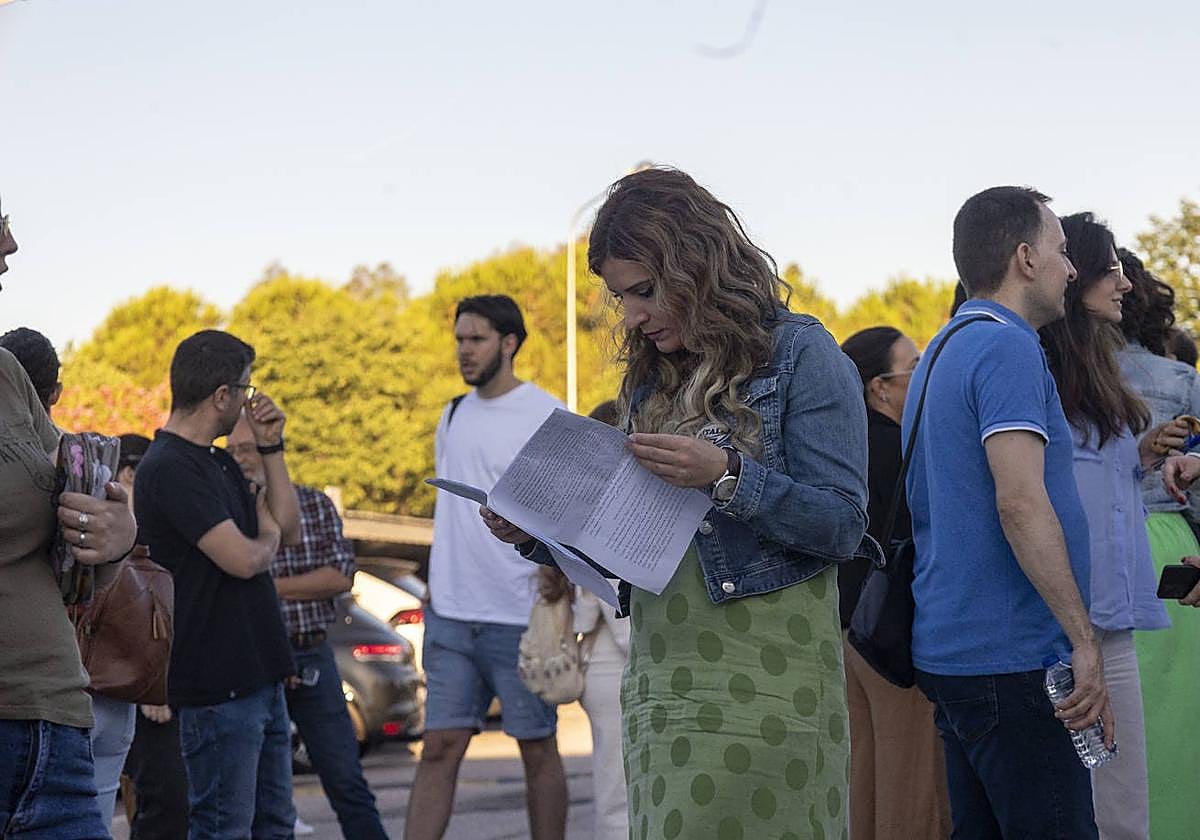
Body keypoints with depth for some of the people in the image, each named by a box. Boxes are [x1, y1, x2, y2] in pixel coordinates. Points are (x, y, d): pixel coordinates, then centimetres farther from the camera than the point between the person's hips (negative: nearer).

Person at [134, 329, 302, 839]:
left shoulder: (217, 462, 15)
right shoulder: (169, 468, -16)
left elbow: (288, 529, 16)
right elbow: (243, 559, -22)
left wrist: (271, 447, 8)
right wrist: (268, 537, 1)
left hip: (258, 675, 10)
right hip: (217, 684, -10)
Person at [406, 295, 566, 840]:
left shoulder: (546, 418, -6)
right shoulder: (454, 416, 13)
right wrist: (436, 587, 16)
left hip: (520, 618, -5)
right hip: (450, 614, 6)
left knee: (538, 750, 5)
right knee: (438, 749, 3)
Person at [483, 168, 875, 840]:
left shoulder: (802, 355, -4)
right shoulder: (651, 376, 17)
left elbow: (842, 526, -10)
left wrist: (726, 476, -22)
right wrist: (537, 535, 3)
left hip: (759, 680, -6)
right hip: (659, 678, 7)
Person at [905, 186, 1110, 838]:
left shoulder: (943, 352, 19)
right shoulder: (1008, 348, -13)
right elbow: (1021, 503, -22)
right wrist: (1084, 640, -20)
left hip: (950, 653, 10)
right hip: (1010, 655, -10)